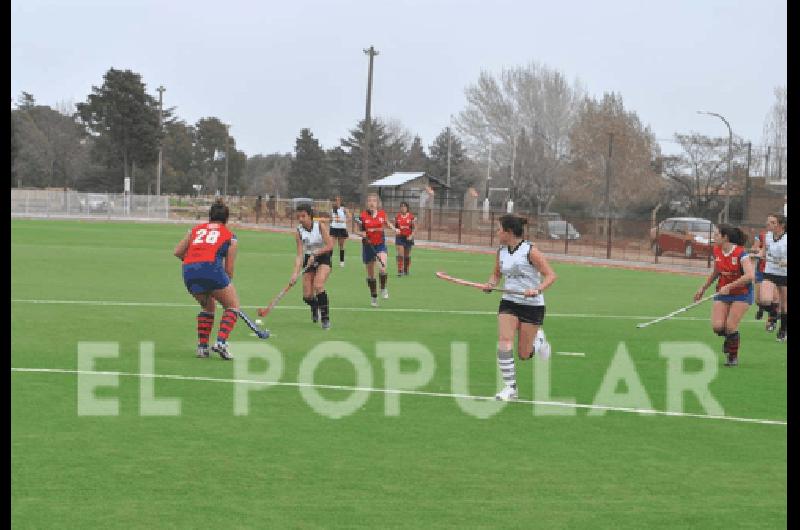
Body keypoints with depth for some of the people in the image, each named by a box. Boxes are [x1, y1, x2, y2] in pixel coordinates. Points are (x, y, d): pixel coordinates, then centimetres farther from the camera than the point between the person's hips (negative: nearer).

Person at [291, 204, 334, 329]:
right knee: (307, 296, -2)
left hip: (323, 258, -3)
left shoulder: (320, 226, -14)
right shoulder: (299, 232, -10)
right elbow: (300, 255, -14)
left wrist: (315, 254, -22)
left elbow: (330, 245, -15)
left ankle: (326, 318, -15)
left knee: (318, 286, -26)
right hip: (308, 260, 3)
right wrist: (295, 273, -25)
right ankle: (315, 308, 36)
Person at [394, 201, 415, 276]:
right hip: (400, 237, 0)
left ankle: (406, 270, 24)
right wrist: (396, 230, -11)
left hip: (408, 237, 0)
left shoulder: (411, 216, -2)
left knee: (407, 255, 10)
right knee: (400, 255, -11)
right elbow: (394, 226, 11)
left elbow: (414, 228, 0)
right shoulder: (397, 217, 3)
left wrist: (411, 235, -13)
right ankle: (400, 271, -13)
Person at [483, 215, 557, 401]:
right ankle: (510, 387, -11)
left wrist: (538, 290, -30)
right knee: (504, 341, -17)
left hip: (532, 305, -5)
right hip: (509, 303, 5)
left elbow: (551, 275, -14)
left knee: (523, 355, 0)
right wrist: (491, 284, -3)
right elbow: (496, 273, 20)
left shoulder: (530, 251, -14)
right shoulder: (501, 252, 4)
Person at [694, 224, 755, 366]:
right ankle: (729, 338, 24)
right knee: (717, 326, -11)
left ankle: (733, 356, 10)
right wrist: (703, 288, 20)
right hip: (722, 292, 5)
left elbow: (750, 276, -33)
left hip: (741, 294, -5)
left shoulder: (740, 253, -21)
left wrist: (729, 287, -32)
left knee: (730, 327, -13)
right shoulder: (716, 251, -1)